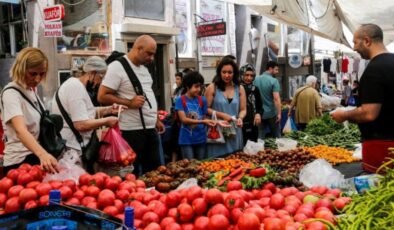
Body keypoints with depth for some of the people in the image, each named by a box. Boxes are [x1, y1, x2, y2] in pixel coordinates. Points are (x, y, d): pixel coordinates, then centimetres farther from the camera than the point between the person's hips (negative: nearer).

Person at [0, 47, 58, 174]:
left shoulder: (32, 89, 5)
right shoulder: (11, 93, -18)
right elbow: (20, 130, -34)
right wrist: (42, 154, -50)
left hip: (35, 155, 8)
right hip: (20, 160, -8)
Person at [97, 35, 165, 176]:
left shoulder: (143, 67, 14)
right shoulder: (117, 67, -13)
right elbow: (102, 96, -16)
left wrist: (157, 120, 19)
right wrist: (129, 103, -22)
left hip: (150, 128, 8)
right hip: (132, 131, -8)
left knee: (155, 171, 13)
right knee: (133, 174, 1)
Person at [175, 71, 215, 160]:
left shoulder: (202, 100, 3)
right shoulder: (180, 100, -7)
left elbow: (204, 118, 7)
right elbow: (184, 119, -13)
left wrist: (208, 122, -15)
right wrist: (202, 121, -22)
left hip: (200, 139, 3)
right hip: (186, 140, -3)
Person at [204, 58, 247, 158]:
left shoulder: (240, 89, 6)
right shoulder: (212, 88, -4)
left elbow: (243, 109, 7)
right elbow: (206, 109, -6)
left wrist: (240, 118, -13)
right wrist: (221, 115, -17)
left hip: (234, 131, 4)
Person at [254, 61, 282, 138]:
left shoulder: (256, 80, 5)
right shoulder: (274, 81, -12)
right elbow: (276, 98, -20)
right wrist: (279, 113, -18)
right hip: (272, 113, -4)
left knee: (260, 137, 8)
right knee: (277, 137, 11)